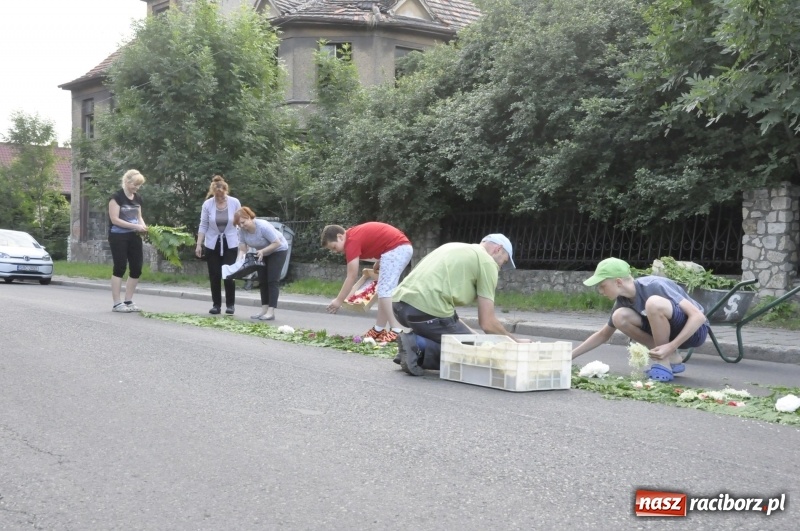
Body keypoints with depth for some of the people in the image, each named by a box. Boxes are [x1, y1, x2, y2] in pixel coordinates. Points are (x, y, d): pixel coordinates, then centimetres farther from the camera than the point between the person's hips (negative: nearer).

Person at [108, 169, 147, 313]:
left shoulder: (138, 198, 11)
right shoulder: (117, 197, -11)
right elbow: (114, 219, -16)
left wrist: (143, 226, -3)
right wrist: (135, 226, -20)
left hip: (133, 237, 7)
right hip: (118, 237, -7)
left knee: (137, 269, 3)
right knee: (120, 268, -6)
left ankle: (128, 301, 13)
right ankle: (116, 304, 0)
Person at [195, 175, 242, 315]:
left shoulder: (235, 203, -8)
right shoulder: (207, 204, -7)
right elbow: (203, 225, -1)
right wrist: (199, 244, -4)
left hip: (230, 244, -1)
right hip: (212, 245, 1)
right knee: (214, 276, 3)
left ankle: (230, 305, 6)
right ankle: (216, 305, 11)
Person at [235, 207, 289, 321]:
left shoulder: (263, 226, -35)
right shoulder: (242, 230, -17)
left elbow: (277, 243, -30)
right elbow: (242, 249, -14)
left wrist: (262, 251, -39)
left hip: (278, 250, -7)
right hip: (262, 253, 7)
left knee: (272, 280, -12)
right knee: (262, 281, 6)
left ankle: (271, 312, -13)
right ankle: (264, 309, 11)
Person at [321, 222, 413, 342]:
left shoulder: (352, 240, -12)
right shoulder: (355, 233, 15)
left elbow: (352, 277, -12)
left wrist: (339, 300, -8)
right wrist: (378, 265, 19)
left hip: (395, 249, -10)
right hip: (404, 247, 10)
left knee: (385, 291, -11)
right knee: (384, 291, 14)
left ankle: (397, 331, -19)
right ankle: (379, 330, 17)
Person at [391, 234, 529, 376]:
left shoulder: (454, 248, 28)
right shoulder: (487, 262, 5)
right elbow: (487, 323, 2)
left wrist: (470, 333, 32)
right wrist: (515, 341, 18)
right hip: (426, 309, -9)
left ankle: (415, 343, 7)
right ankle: (419, 347, -9)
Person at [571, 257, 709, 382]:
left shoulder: (654, 286, -25)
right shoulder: (623, 301, -4)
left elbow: (698, 316, -28)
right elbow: (603, 335, 10)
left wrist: (671, 347, -34)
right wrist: (571, 355, 3)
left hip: (695, 330, -7)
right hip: (670, 331, 7)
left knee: (653, 303, -33)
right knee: (620, 317, -14)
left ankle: (664, 363, -16)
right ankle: (671, 359, -3)